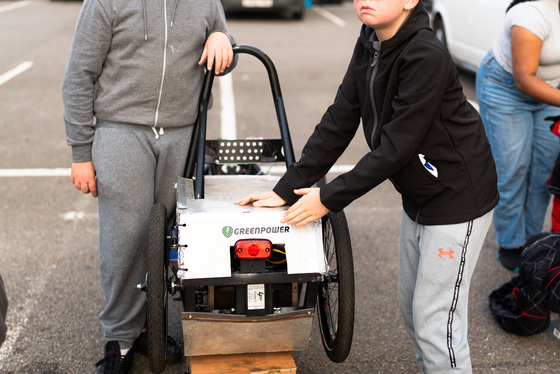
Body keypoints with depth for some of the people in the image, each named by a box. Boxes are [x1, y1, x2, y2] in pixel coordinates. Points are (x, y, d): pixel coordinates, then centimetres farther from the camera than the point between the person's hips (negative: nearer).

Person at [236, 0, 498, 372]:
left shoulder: (426, 57, -26)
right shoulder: (369, 45, 0)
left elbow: (395, 146, -26)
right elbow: (338, 123, -1)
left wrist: (329, 197, -21)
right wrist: (285, 190, -5)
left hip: (458, 197, -8)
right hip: (417, 197, 8)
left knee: (434, 319, -2)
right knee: (412, 307, 18)